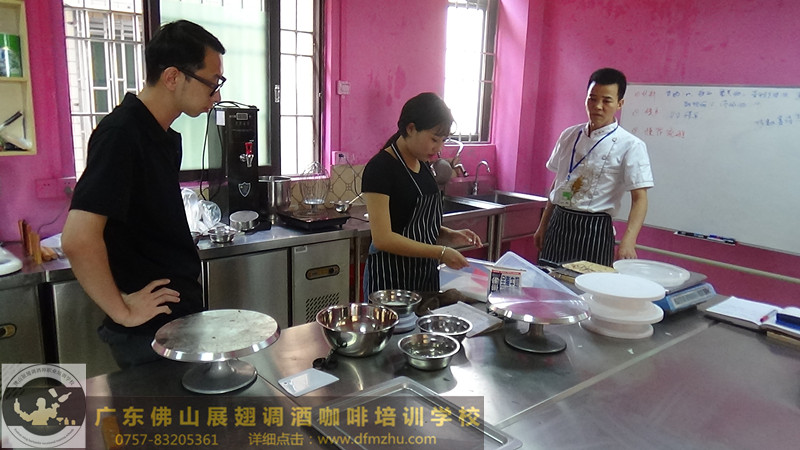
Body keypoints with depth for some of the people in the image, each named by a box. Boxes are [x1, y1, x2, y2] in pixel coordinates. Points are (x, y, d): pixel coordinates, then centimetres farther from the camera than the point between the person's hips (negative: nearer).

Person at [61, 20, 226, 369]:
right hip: (151, 330, -9)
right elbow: (78, 239, -30)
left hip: (179, 315, 9)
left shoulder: (164, 138, 7)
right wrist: (122, 311, -18)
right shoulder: (121, 133, -21)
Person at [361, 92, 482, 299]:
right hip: (390, 276, -7)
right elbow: (382, 238, -20)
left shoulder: (423, 166, 9)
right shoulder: (380, 168, -15)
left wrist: (450, 236, 0)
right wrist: (440, 252, -21)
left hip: (426, 274, 7)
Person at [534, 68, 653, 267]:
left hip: (594, 230, -4)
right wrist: (543, 226, 15)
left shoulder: (630, 146, -8)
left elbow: (639, 198, -12)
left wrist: (628, 242, -27)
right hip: (557, 224, 5)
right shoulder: (570, 135, 7)